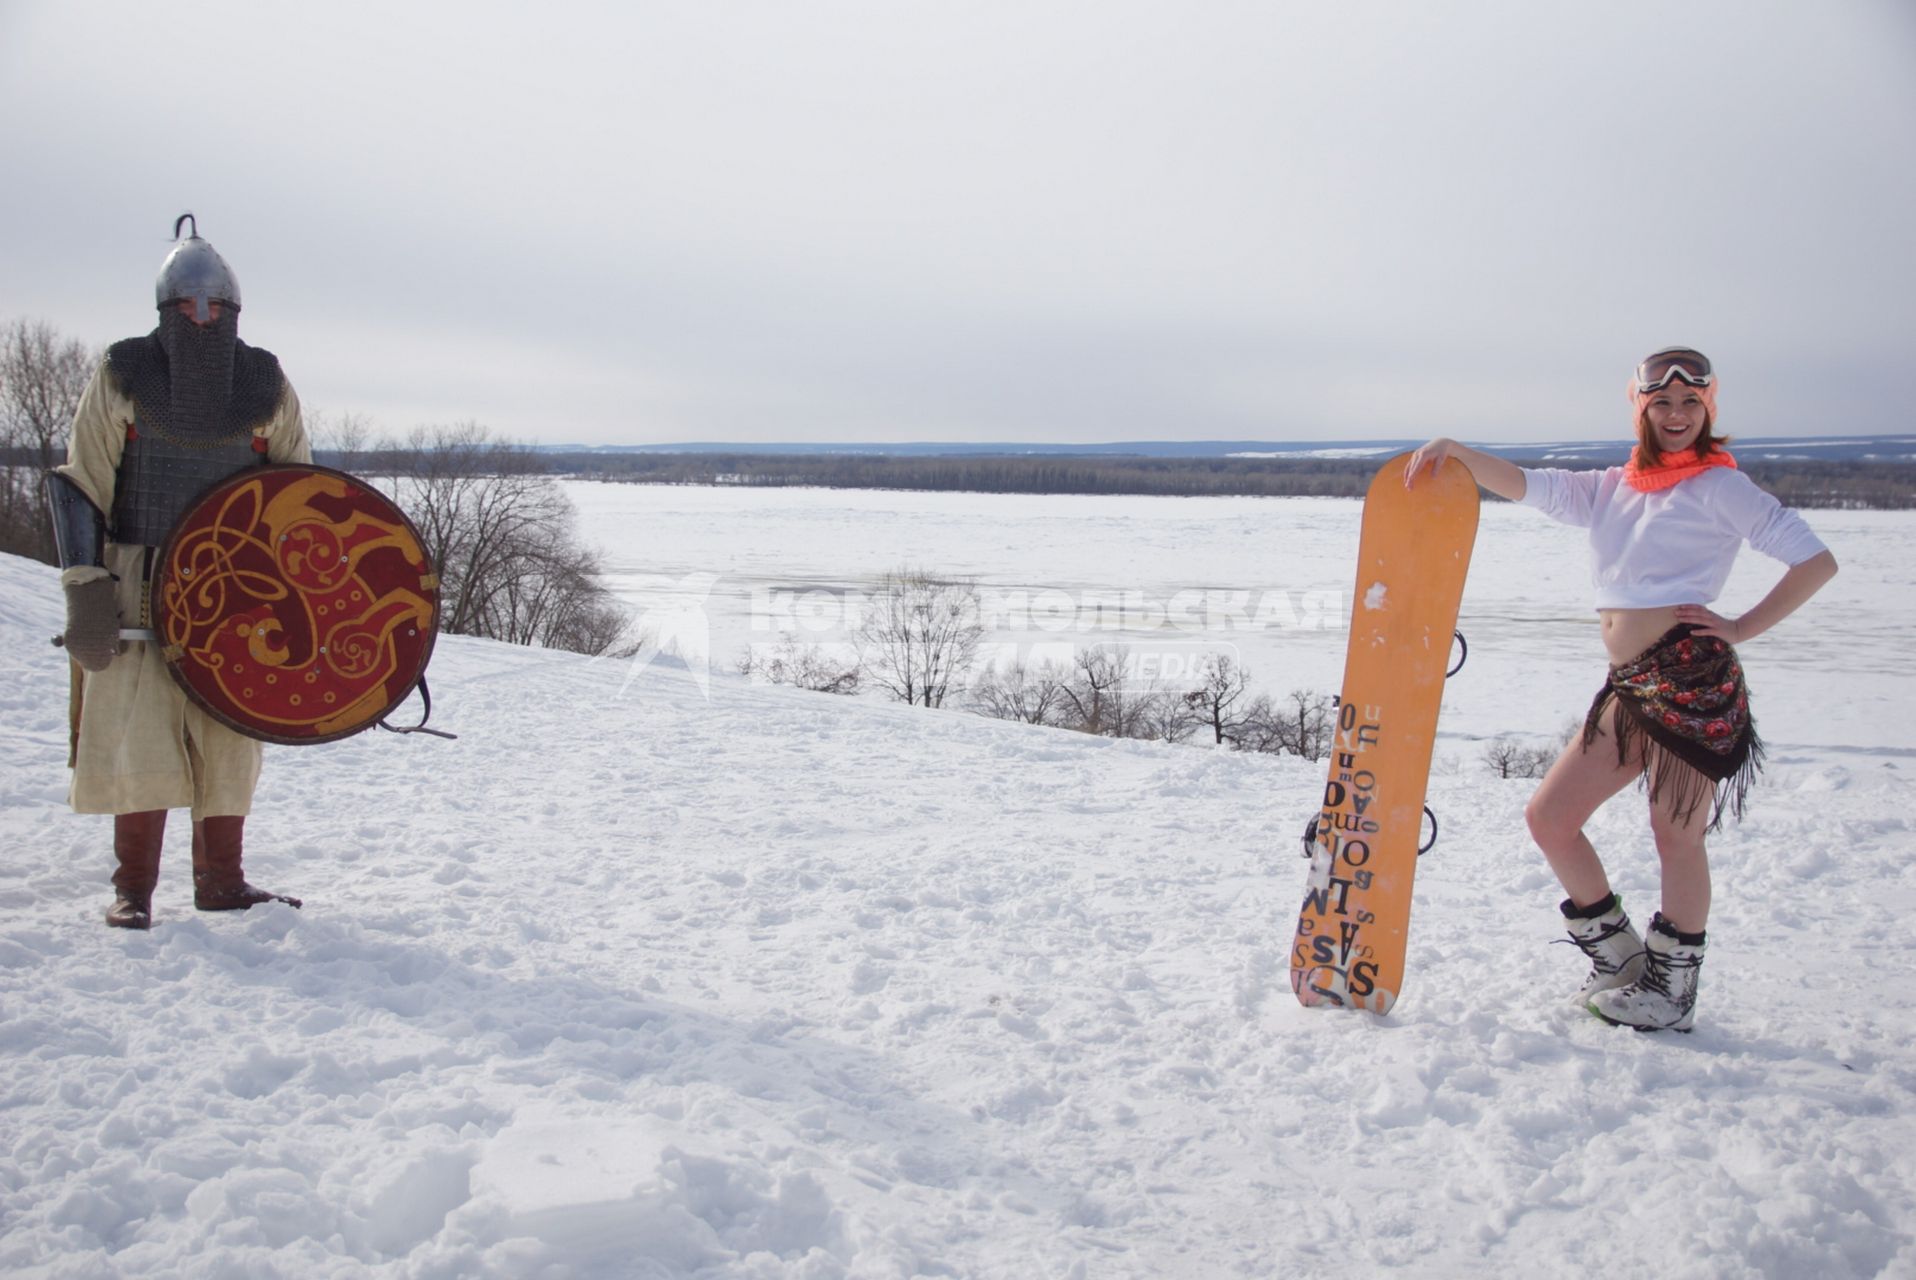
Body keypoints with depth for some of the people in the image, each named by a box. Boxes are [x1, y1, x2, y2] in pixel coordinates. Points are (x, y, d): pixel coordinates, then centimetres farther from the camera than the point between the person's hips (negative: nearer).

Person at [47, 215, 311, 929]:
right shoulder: (122, 376, -2)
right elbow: (80, 487, 1)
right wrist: (84, 586, -7)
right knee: (138, 739, -4)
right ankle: (133, 888, 9)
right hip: (139, 590, -2)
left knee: (229, 741, 5)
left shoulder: (268, 387, 3)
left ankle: (221, 882, 16)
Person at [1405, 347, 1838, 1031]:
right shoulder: (1612, 489, 16)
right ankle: (1620, 956, 22)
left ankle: (1672, 992, 18)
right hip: (1628, 689, 7)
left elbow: (1817, 561, -4)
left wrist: (1742, 627, -6)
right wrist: (1453, 450, -1)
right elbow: (1522, 484, 12)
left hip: (1691, 679, -7)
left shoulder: (1718, 485, -1)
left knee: (1676, 837, 2)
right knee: (1548, 816, 6)